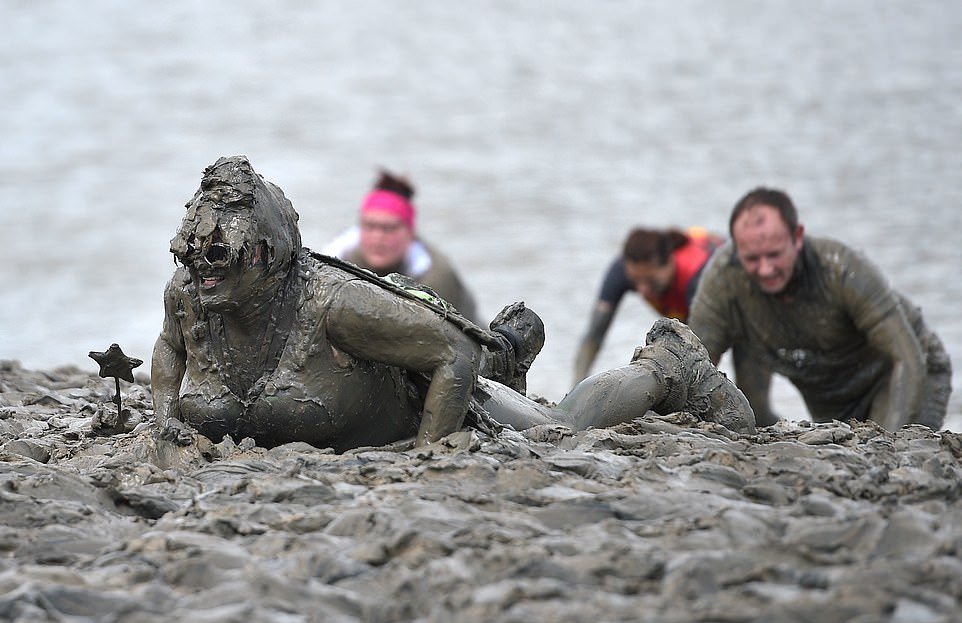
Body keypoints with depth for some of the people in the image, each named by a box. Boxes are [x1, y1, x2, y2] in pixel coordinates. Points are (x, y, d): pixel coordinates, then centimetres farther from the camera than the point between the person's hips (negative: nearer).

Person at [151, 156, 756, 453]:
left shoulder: (334, 303, -43)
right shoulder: (186, 291, -25)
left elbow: (454, 356, -33)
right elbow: (172, 345, 2)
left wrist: (427, 455, -34)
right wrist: (167, 416, -14)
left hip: (429, 406, -7)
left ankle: (671, 364, 34)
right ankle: (505, 349, 56)